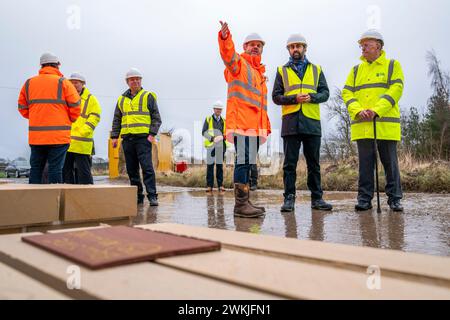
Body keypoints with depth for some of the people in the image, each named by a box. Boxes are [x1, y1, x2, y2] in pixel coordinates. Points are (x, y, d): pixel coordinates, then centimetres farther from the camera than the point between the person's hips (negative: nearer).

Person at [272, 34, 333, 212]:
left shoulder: (316, 69, 16)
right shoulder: (282, 71, 11)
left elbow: (325, 93, 8)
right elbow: (276, 96, 3)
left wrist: (311, 97, -12)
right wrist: (294, 98, -12)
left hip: (312, 122, 1)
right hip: (290, 123, -1)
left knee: (314, 163, 6)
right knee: (290, 163, 0)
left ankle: (317, 198, 13)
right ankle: (289, 199, 6)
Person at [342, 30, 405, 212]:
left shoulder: (392, 65, 9)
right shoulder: (356, 70, 18)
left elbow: (396, 90, -5)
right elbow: (347, 93, 8)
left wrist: (377, 110, -17)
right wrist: (358, 111, -11)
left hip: (386, 123, -2)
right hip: (362, 125, 3)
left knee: (390, 162, 2)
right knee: (365, 163, 4)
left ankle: (394, 199, 12)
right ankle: (365, 199, 10)